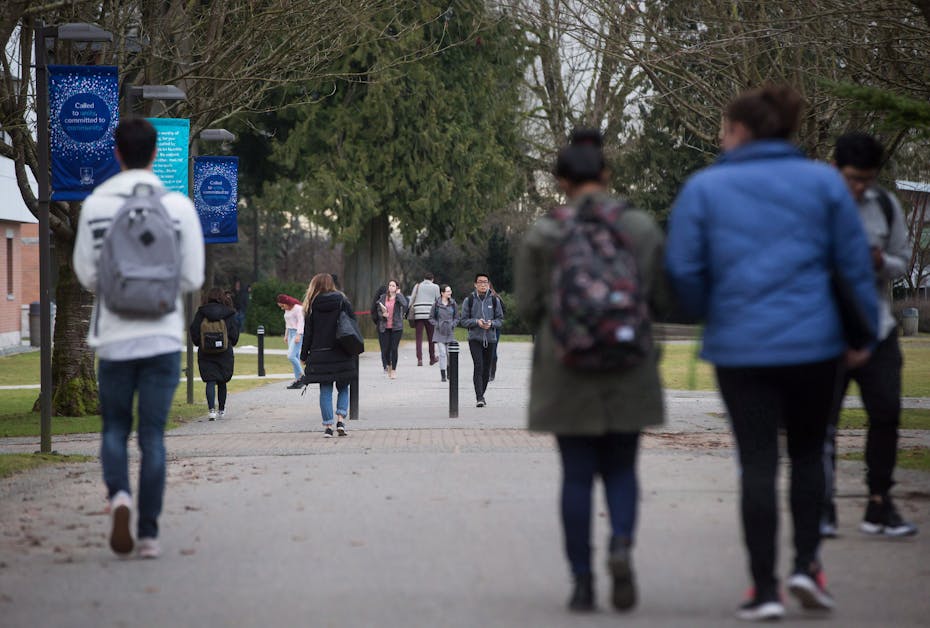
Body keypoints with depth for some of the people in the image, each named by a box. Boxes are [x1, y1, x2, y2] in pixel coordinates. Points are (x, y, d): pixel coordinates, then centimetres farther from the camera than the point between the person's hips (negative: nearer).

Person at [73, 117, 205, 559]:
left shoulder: (95, 205, -4)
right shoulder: (178, 205, -5)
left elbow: (85, 274, -1)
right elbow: (192, 277, -2)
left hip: (114, 336, 0)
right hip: (163, 336, 0)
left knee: (115, 427, 15)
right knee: (153, 434, 6)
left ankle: (119, 495, -11)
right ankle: (148, 533, 4)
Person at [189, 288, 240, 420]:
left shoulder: (201, 313, -3)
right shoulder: (229, 314, -4)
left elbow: (194, 331, -2)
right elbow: (235, 334, -1)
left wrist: (199, 344, 15)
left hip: (205, 353, 0)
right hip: (224, 354, 0)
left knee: (210, 382, 0)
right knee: (222, 382, 14)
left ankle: (211, 409, -16)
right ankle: (222, 410, 22)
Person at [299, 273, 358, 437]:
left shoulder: (313, 305, -2)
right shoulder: (342, 301, -1)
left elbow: (308, 332, 0)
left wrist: (304, 354, 8)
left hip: (320, 355, 0)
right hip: (341, 354, 0)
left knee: (325, 390, 4)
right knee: (343, 388, 12)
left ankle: (328, 425, 1)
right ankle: (341, 419, -3)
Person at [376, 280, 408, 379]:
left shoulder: (399, 297, 1)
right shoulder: (383, 297, 8)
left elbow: (404, 304, -20)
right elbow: (378, 311, 10)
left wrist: (398, 294, -10)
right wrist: (382, 315, -11)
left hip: (396, 327, -2)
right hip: (384, 327, 2)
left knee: (394, 348, -5)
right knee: (385, 349, 1)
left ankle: (394, 370, 7)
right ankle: (388, 366, 27)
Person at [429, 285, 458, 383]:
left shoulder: (453, 304, 4)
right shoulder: (436, 304, -2)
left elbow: (456, 317, 13)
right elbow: (431, 318, 6)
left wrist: (453, 324, -4)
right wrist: (437, 325, -8)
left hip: (450, 333, 2)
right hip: (440, 333, -2)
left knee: (450, 353, 4)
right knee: (442, 353, -8)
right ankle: (442, 375, -6)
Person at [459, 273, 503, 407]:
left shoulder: (494, 300, 6)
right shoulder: (469, 300, 1)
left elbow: (500, 319, 9)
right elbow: (463, 320, 2)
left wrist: (491, 323, -12)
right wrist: (477, 322, -15)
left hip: (490, 339, 3)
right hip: (475, 339, -3)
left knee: (486, 369, 7)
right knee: (478, 366, -16)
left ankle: (481, 394, 23)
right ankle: (479, 397, -19)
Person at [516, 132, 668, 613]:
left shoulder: (542, 235, -5)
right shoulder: (643, 228, -1)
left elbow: (527, 305, -3)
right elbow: (662, 299, 2)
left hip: (566, 372, -1)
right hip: (629, 370, 1)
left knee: (577, 474, 6)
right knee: (621, 468, 12)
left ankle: (582, 582, 4)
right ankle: (621, 543, -15)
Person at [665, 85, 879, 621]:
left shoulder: (704, 188, 0)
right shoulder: (823, 181, 2)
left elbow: (683, 270, -1)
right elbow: (855, 262, 2)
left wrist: (710, 316, 16)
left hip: (740, 349, -1)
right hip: (814, 343, 1)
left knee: (758, 463, 3)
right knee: (808, 452, 18)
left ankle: (765, 588, 3)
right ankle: (807, 562, 5)